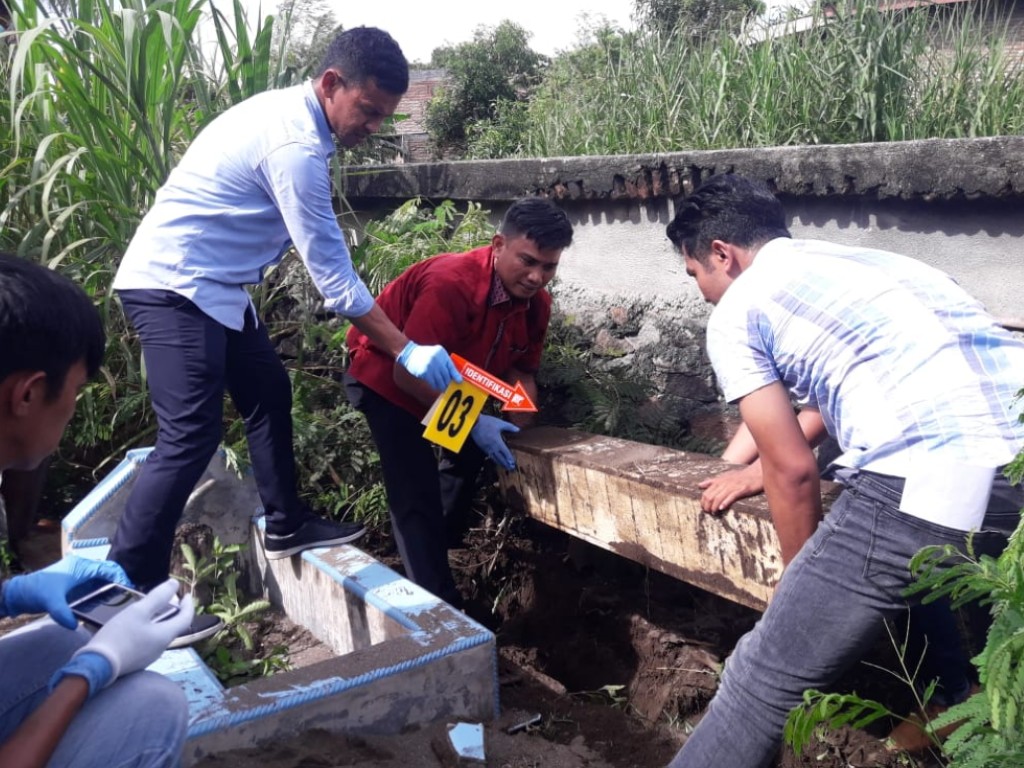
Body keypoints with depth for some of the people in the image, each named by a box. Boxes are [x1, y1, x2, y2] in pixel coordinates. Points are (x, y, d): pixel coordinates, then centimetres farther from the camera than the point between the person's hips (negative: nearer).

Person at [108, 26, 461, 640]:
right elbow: (332, 275, -22)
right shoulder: (295, 144, -23)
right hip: (173, 286, -10)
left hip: (211, 284, 10)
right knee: (192, 436, -14)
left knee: (268, 390, 15)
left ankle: (286, 524, 29)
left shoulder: (289, 114, 8)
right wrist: (406, 351, -19)